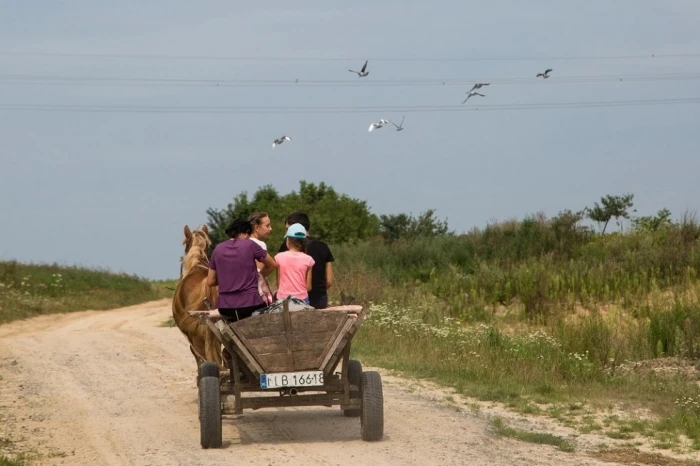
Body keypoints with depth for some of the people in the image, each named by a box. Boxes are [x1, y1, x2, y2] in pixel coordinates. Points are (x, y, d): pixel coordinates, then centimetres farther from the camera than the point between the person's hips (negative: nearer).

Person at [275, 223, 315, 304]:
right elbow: (308, 287, 1)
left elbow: (278, 284, 0)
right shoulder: (307, 259, -4)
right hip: (302, 299, 0)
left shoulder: (279, 257, -5)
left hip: (283, 298, 0)